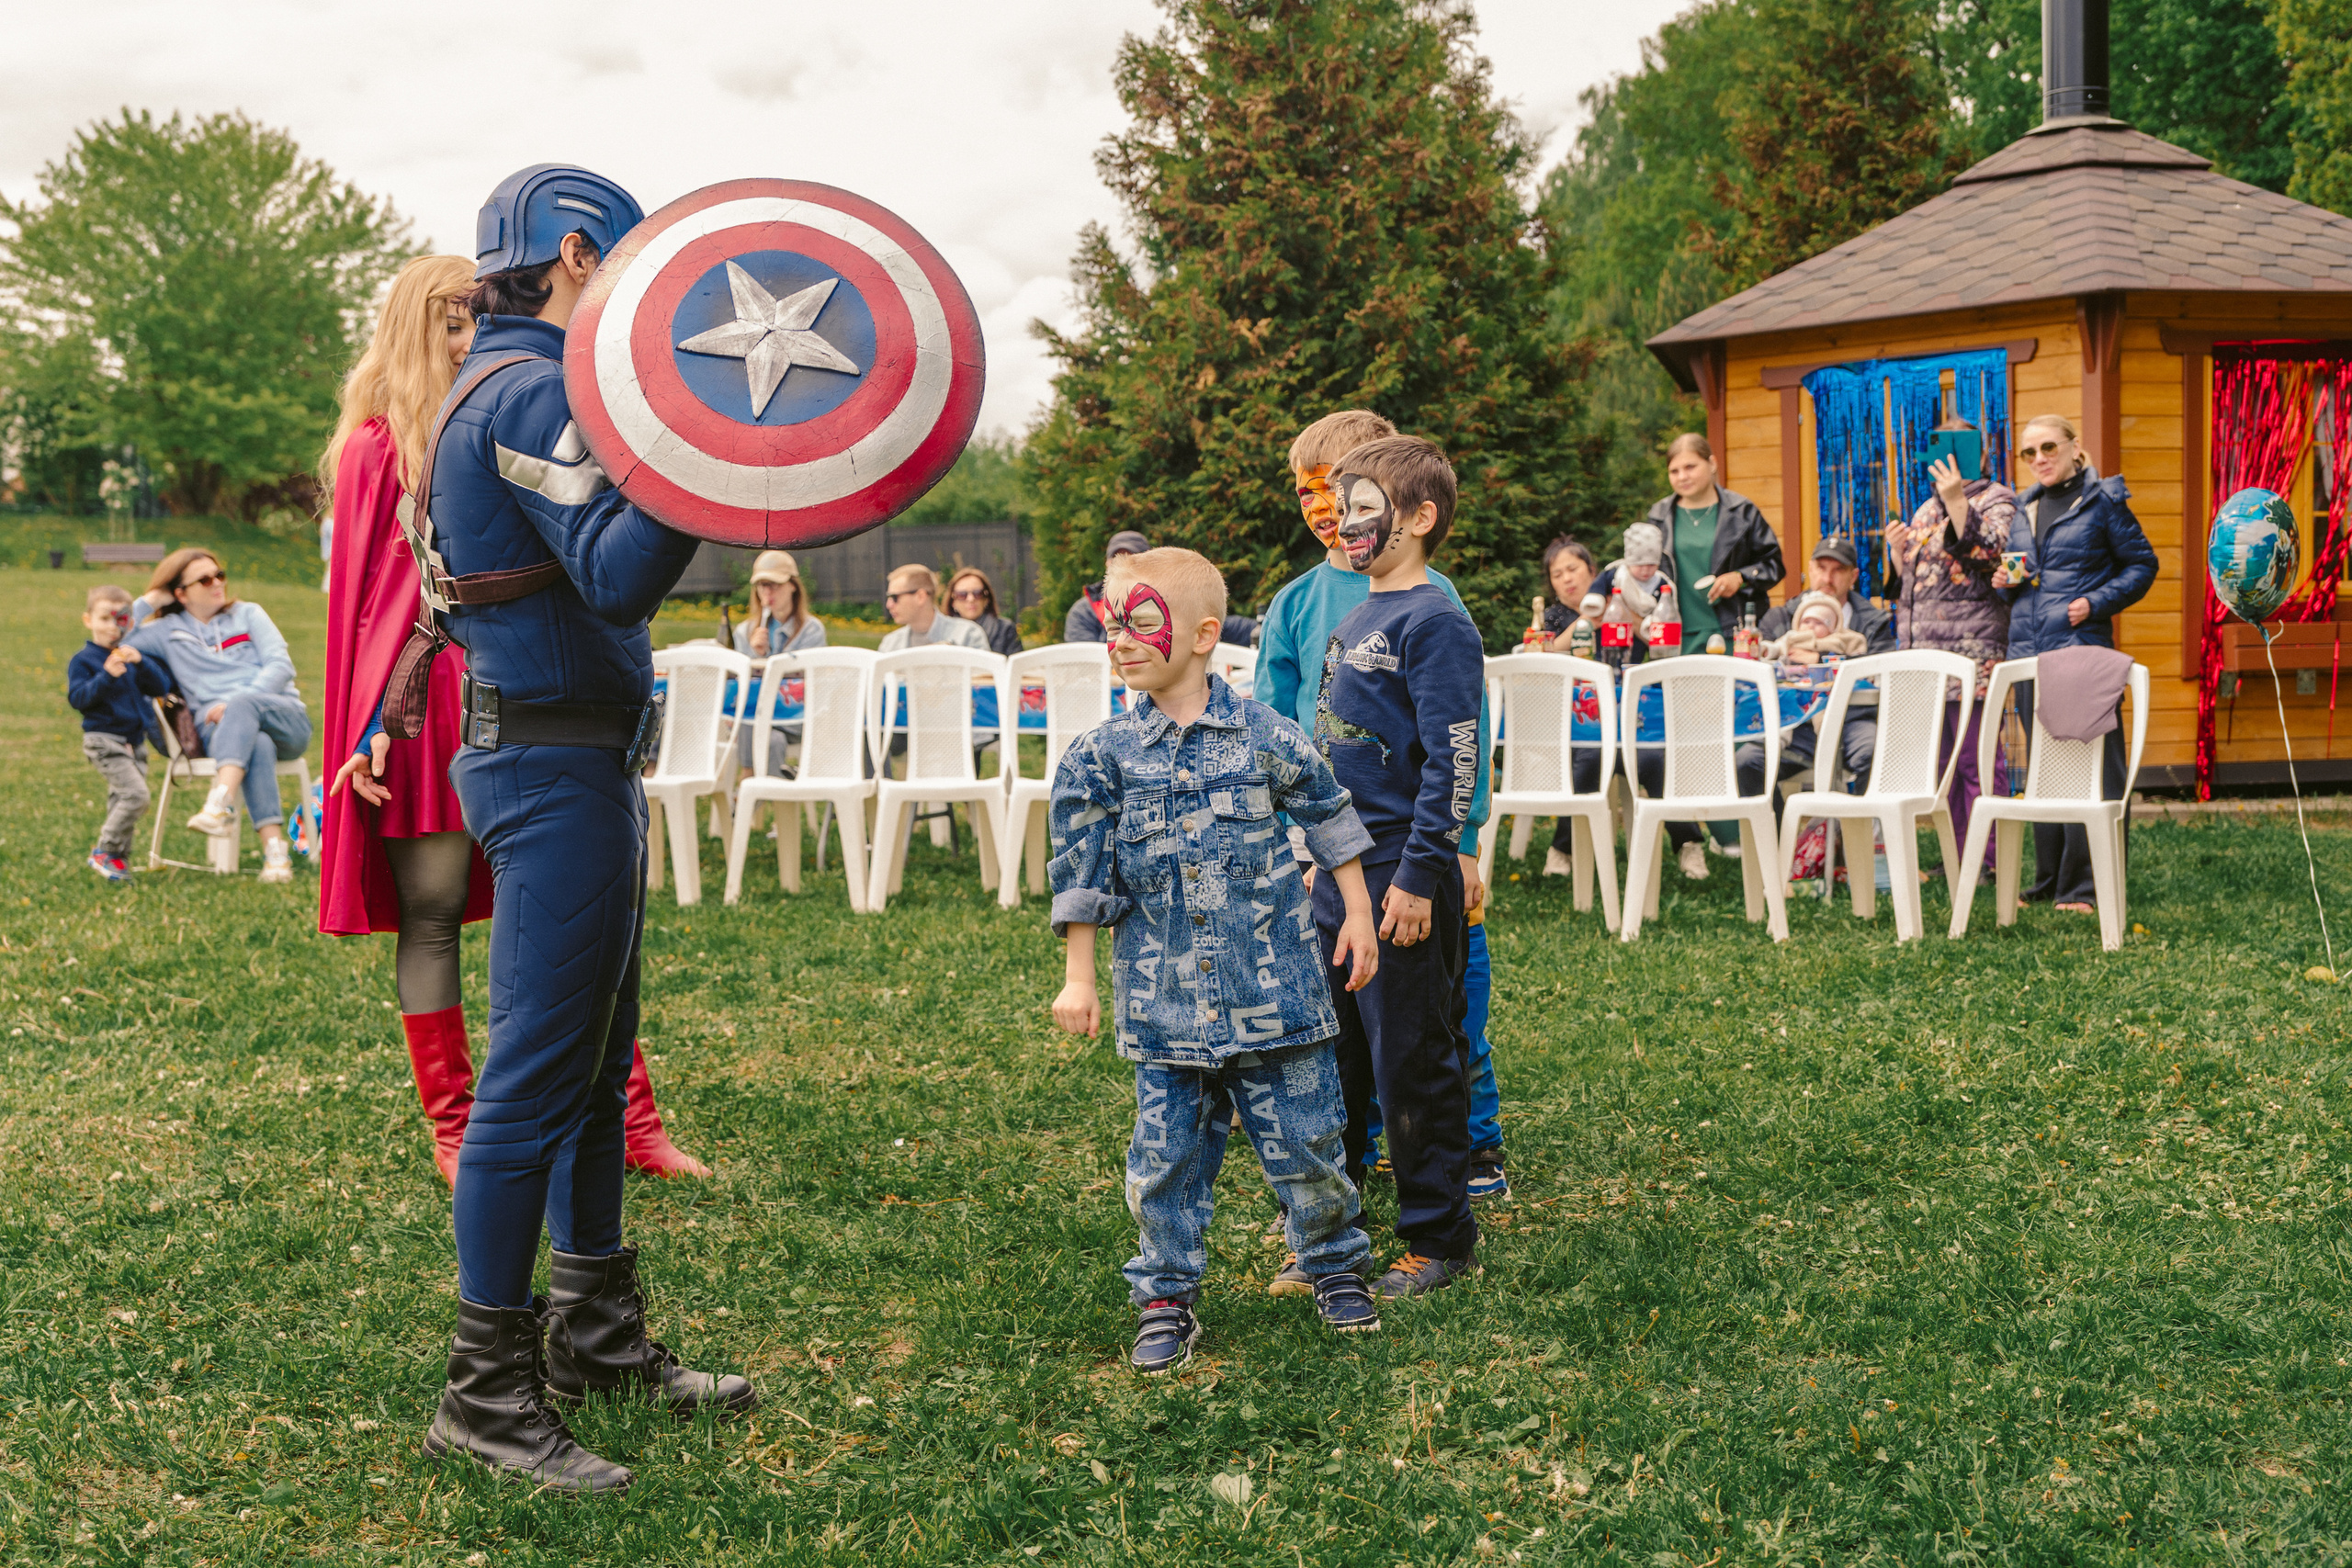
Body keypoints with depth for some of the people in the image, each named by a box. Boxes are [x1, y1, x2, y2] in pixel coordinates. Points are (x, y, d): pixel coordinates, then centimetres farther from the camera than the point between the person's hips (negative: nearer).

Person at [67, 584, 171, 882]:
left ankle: (118, 858, 20)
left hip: (134, 741, 6)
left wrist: (141, 663, -12)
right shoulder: (82, 660, -2)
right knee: (135, 794, -18)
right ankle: (104, 852, -6)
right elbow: (77, 698, -13)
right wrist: (107, 676, -25)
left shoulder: (130, 654, 13)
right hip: (104, 740, -6)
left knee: (121, 801, 10)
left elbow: (162, 686, 4)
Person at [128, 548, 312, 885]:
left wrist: (235, 704, -11)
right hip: (217, 727, 0)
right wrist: (149, 602, 10)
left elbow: (281, 666, 3)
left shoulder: (249, 614, 17)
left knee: (244, 706, -36)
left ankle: (220, 804, -57)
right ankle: (275, 850, -53)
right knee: (257, 744, -38)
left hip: (285, 717, 0)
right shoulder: (167, 632, 18)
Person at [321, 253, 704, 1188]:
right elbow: (356, 595, 0)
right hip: (421, 700, -4)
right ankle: (452, 1133, 12)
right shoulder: (376, 448, 2)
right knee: (430, 917, 2)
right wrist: (373, 721, -6)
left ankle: (631, 1122, 3)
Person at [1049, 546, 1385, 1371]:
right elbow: (1081, 876, 3)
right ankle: (1167, 1296, 19)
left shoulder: (1266, 736, -3)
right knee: (1166, 1153, 5)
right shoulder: (1101, 756, -2)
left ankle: (1335, 1264, 28)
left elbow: (1330, 821, 10)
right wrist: (1078, 978, 2)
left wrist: (1357, 916, 11)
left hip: (1272, 985, -1)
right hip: (1163, 996, 1)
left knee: (1303, 1135, 7)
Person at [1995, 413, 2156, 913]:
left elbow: (2142, 564, 0)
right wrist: (2004, 582, 4)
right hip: (2028, 649, 7)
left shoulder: (2102, 500, -1)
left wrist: (2096, 602, -12)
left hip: (2082, 647, -6)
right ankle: (2049, 880, 18)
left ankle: (2088, 885, -3)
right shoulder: (2025, 508, 16)